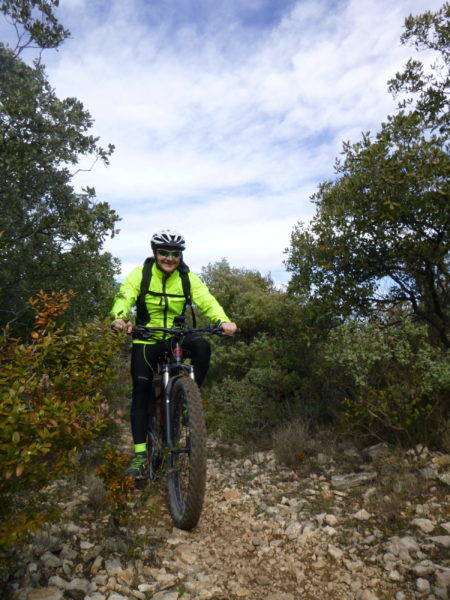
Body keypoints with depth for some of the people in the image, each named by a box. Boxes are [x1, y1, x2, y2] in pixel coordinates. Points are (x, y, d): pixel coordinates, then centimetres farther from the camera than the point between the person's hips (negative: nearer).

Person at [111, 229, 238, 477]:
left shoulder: (188, 277, -3)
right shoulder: (141, 273, -6)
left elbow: (207, 301, -16)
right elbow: (125, 296, -20)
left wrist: (223, 321, -36)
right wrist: (119, 318, -44)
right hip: (146, 339, 0)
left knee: (202, 346, -30)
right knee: (141, 391, -8)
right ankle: (140, 453, 2)